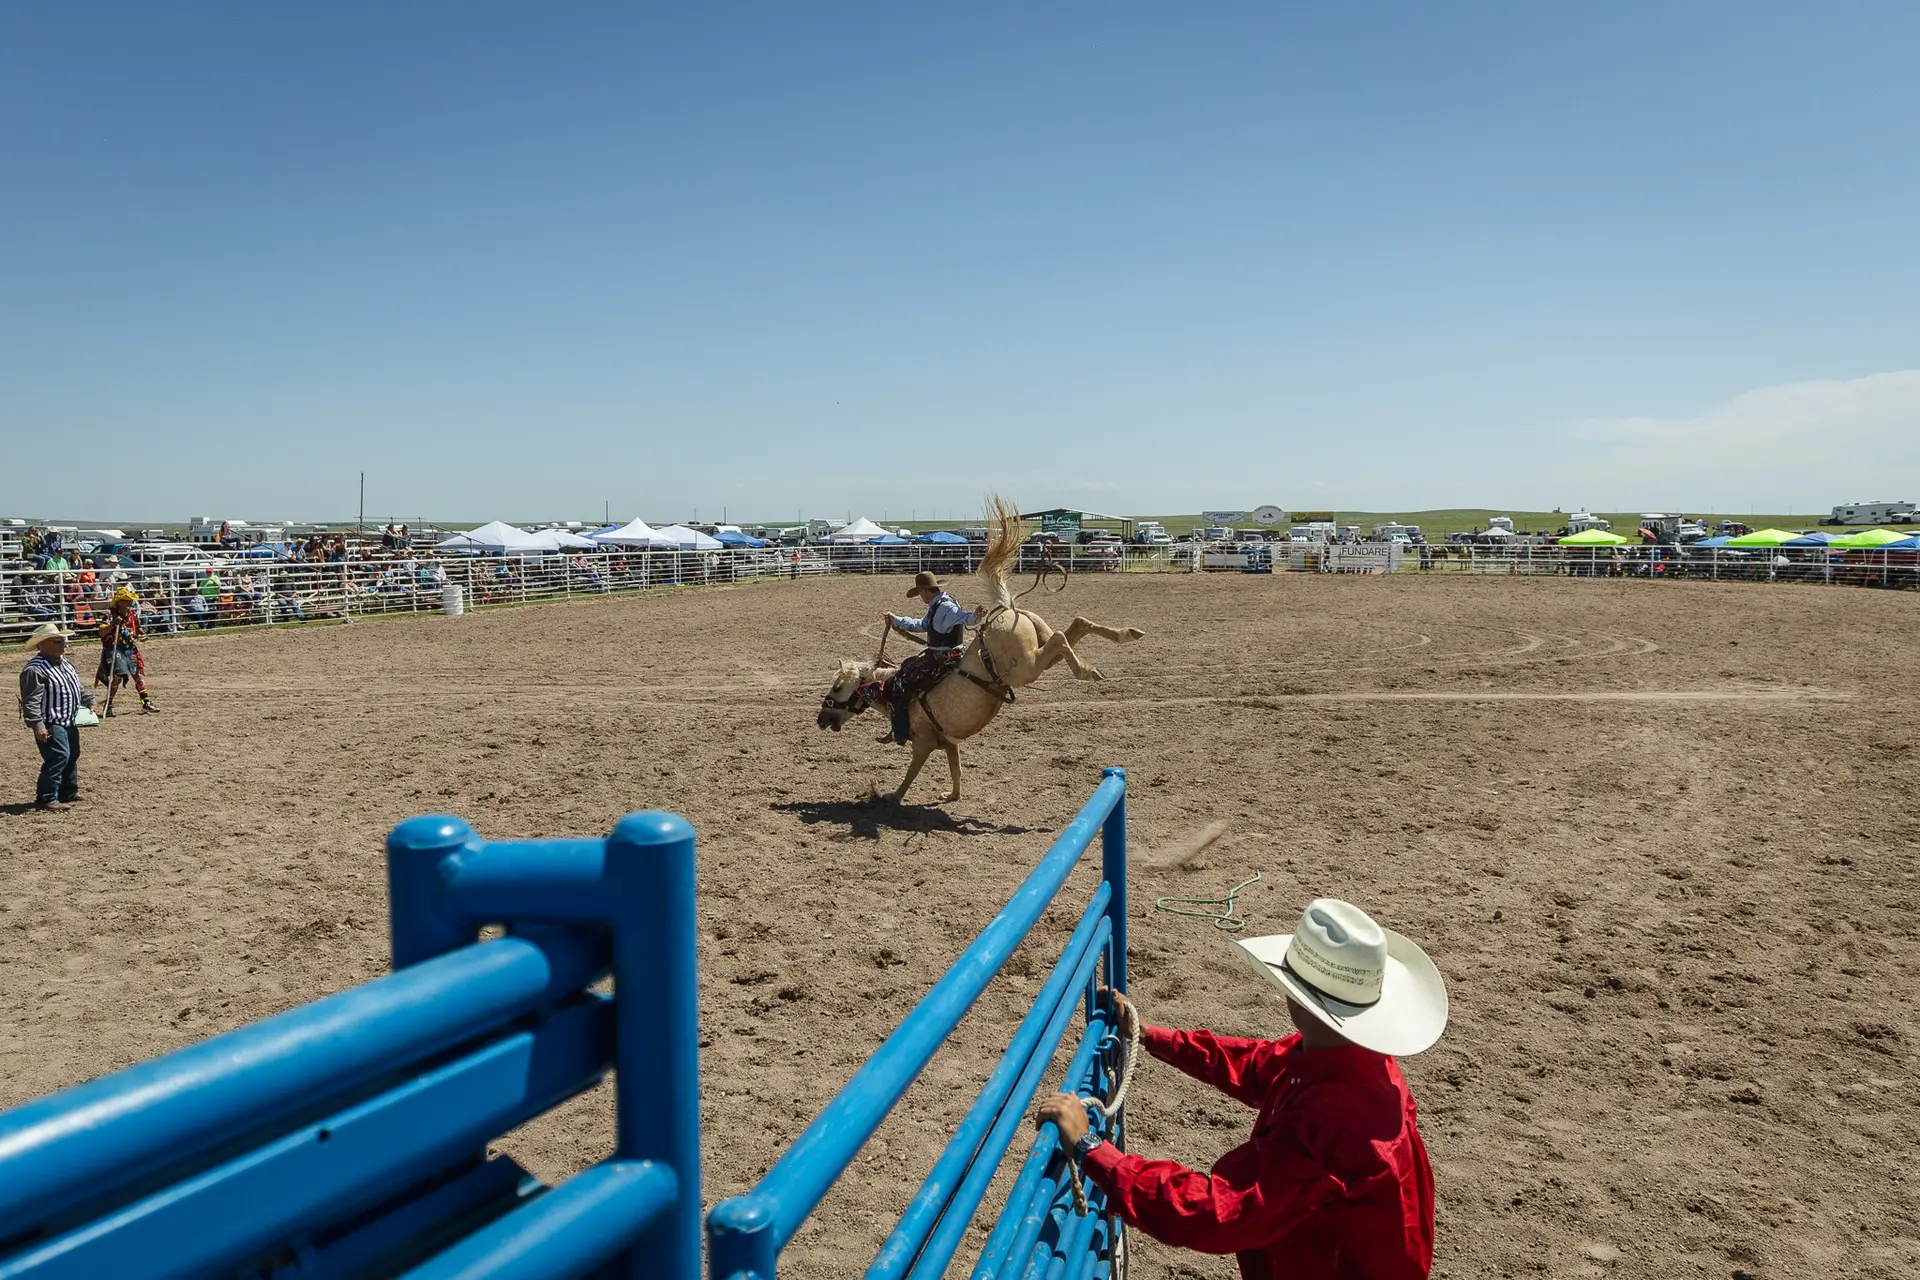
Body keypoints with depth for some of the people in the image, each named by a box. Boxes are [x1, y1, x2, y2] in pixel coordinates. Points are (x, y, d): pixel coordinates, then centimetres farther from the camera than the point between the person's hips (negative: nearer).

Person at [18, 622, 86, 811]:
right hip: (51, 724, -10)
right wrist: (37, 725, -28)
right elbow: (31, 701, -24)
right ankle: (46, 799, -11)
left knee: (72, 756, 18)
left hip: (69, 722, 10)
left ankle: (68, 793, 32)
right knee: (59, 757, -17)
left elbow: (77, 687, 24)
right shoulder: (35, 669, -19)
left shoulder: (64, 663, 11)